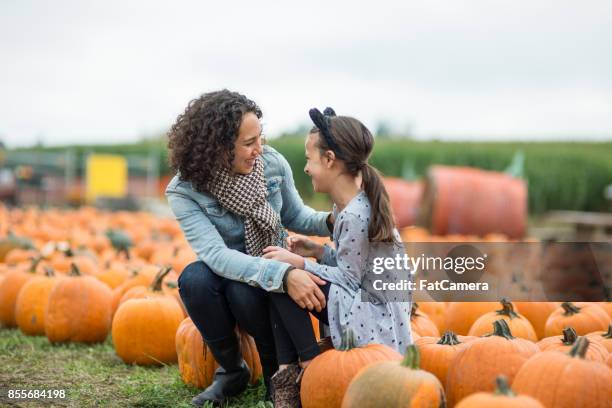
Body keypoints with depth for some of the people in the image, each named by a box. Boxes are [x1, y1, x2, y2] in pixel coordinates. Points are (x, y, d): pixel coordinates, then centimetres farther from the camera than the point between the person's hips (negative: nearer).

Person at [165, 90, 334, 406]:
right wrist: (283, 274, -47)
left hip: (274, 275, 0)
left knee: (243, 289, -34)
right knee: (194, 276, -34)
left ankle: (277, 373, -7)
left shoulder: (272, 163, -11)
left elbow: (295, 216, 5)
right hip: (225, 276, 0)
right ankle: (232, 371, -10)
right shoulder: (183, 191, -21)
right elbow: (216, 255, -34)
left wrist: (332, 221, -17)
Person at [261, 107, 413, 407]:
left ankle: (310, 364, -5)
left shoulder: (354, 215, -21)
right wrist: (317, 251, 3)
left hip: (375, 323, -10)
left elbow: (348, 279, -17)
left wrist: (299, 263, -15)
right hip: (366, 305, 10)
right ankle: (287, 372, -6)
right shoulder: (350, 206, 9)